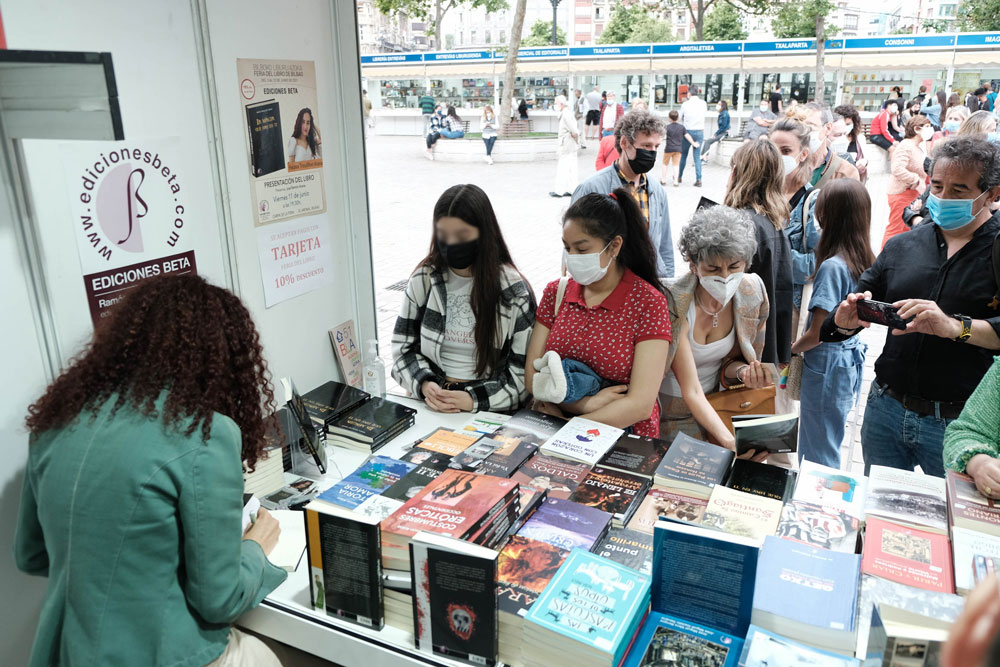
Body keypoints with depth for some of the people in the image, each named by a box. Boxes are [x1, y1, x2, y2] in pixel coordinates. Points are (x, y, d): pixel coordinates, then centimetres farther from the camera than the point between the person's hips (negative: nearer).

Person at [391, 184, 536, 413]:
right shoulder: (422, 280, 7)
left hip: (491, 411, -2)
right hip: (429, 404, 2)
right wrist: (424, 385, -9)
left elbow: (523, 372, -2)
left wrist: (474, 399, -16)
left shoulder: (514, 292, -2)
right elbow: (403, 347, 10)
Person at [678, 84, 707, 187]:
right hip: (700, 132, 2)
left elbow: (681, 118, 3)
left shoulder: (685, 104, -9)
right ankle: (698, 179, -5)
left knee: (683, 155, 15)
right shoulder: (703, 103, -2)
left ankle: (679, 177, 24)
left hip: (687, 131, -1)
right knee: (697, 157, 3)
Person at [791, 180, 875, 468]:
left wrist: (792, 348, -3)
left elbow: (816, 334, -22)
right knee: (830, 444, 22)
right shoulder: (866, 260, 2)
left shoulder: (832, 266, -23)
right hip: (852, 355, 8)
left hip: (827, 363, -8)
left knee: (818, 450, 7)